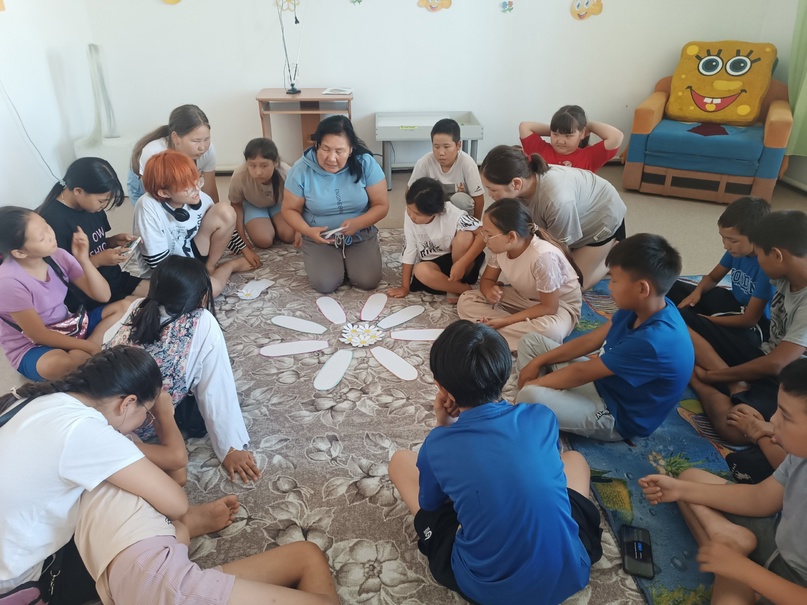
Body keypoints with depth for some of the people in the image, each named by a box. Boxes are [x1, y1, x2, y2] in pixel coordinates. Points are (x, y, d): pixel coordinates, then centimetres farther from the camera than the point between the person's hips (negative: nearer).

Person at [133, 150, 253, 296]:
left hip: (190, 253, 5)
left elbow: (221, 228, 8)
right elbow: (158, 261, -24)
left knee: (225, 213, -16)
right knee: (210, 287, -34)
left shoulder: (200, 199, -14)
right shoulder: (148, 207, -30)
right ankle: (229, 266, 3)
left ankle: (210, 267, 2)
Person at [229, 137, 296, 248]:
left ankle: (274, 224, 14)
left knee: (289, 236, -19)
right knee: (264, 240, -22)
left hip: (279, 203, 1)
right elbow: (236, 205, -15)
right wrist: (241, 235, -19)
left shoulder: (285, 173, -36)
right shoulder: (239, 176, -36)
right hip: (253, 206, -1)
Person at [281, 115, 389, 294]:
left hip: (361, 236, 0)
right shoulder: (301, 169, -15)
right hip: (319, 239, 0)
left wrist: (357, 223, -29)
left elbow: (382, 205, -11)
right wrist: (308, 231, -26)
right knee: (325, 285, -18)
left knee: (368, 282, -17)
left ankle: (346, 259, 17)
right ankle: (337, 260, 17)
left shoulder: (366, 163, -16)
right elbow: (289, 209, -6)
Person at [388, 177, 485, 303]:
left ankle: (455, 284, -11)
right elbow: (408, 251, -8)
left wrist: (462, 263, -34)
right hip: (433, 265, 2)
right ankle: (465, 289, -14)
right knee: (420, 271, -33)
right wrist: (405, 287, -6)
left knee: (465, 236, -32)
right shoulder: (410, 216, -15)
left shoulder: (452, 215, -25)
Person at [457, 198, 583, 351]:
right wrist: (490, 291, -26)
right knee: (466, 301, -9)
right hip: (522, 298, 6)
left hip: (559, 305, -6)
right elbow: (487, 279, 0)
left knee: (549, 331, -41)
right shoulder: (500, 246, -15)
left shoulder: (543, 256, -34)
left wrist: (505, 321, -30)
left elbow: (548, 307, -28)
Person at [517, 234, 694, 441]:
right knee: (531, 342, 6)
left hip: (616, 416, -9)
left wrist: (534, 384, -11)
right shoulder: (643, 306, -8)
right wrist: (537, 362, -1)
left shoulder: (652, 341, -35)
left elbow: (581, 372, -25)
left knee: (530, 396, -32)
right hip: (602, 380, 9)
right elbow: (590, 340, 2)